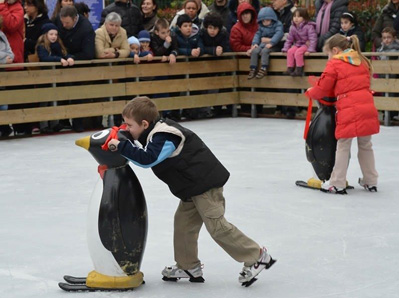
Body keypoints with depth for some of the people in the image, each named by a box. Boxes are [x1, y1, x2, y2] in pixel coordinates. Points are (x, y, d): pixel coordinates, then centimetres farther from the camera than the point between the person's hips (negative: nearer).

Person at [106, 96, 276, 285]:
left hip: (206, 183, -10)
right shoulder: (157, 132, 10)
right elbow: (146, 156, 23)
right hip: (193, 186, 10)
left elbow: (148, 159, -36)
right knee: (183, 222, 11)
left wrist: (121, 147, -32)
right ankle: (188, 266, 21)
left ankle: (257, 256, 2)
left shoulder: (163, 137, -22)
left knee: (216, 226, -7)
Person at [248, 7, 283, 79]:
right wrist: (255, 43, -12)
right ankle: (253, 69, -18)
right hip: (262, 43, 6)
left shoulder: (277, 24, -4)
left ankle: (263, 69, -31)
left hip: (272, 45, -5)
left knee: (264, 51, -34)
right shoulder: (261, 26, 15)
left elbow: (278, 34, -19)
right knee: (254, 51, -21)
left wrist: (271, 43, -30)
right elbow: (257, 34, 8)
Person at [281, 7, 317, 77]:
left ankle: (299, 70, -25)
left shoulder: (309, 27, -14)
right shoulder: (292, 27, 4)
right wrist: (285, 49, 0)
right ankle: (290, 69, -19)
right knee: (290, 51, -23)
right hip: (297, 44, 6)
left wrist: (310, 50, -28)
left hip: (306, 44, -6)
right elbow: (289, 39, 11)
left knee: (298, 52, -32)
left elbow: (313, 39, -19)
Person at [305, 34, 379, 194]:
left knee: (343, 147, 3)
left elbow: (322, 89, 1)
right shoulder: (362, 62, 18)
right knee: (365, 146, 17)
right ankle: (370, 182, 24)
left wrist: (310, 92, 23)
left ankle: (337, 184, 6)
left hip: (348, 110, -6)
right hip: (367, 107, 6)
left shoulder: (334, 64, -1)